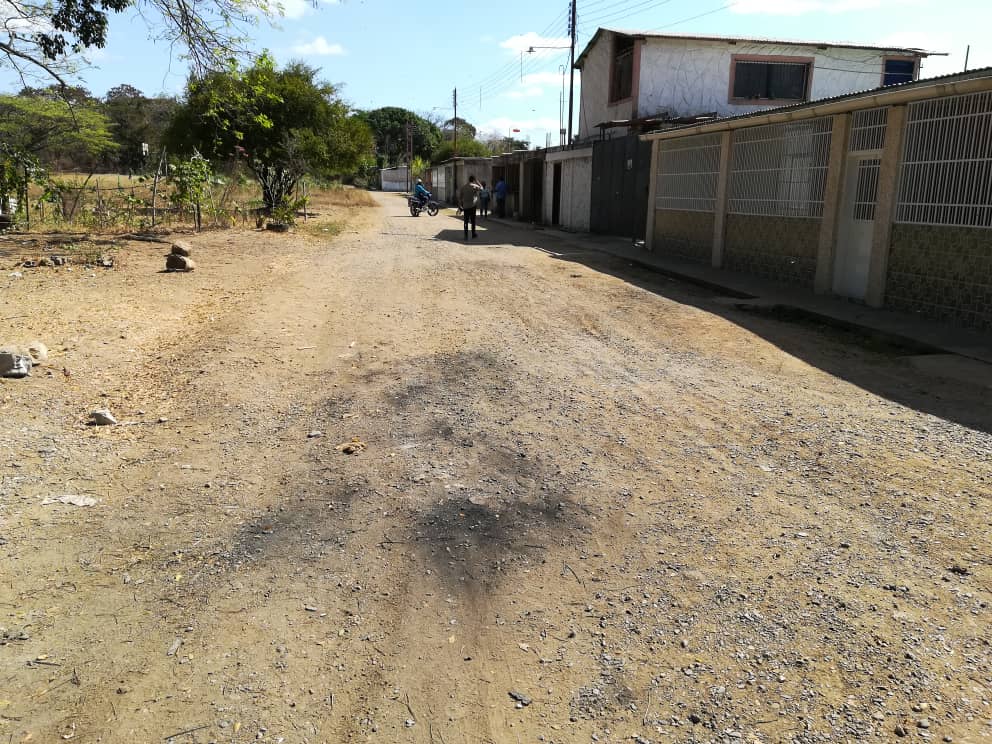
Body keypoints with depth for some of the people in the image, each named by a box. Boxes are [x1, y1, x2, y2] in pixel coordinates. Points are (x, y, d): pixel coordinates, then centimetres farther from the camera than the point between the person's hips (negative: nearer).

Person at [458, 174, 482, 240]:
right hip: (472, 206, -3)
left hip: (465, 206, 3)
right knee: (473, 220, 7)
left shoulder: (463, 187, 7)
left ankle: (466, 235, 0)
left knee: (466, 221, 4)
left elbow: (459, 197, 7)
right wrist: (477, 182, 16)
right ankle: (473, 234, 14)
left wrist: (461, 206, 13)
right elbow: (481, 188, 12)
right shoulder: (474, 186, -5)